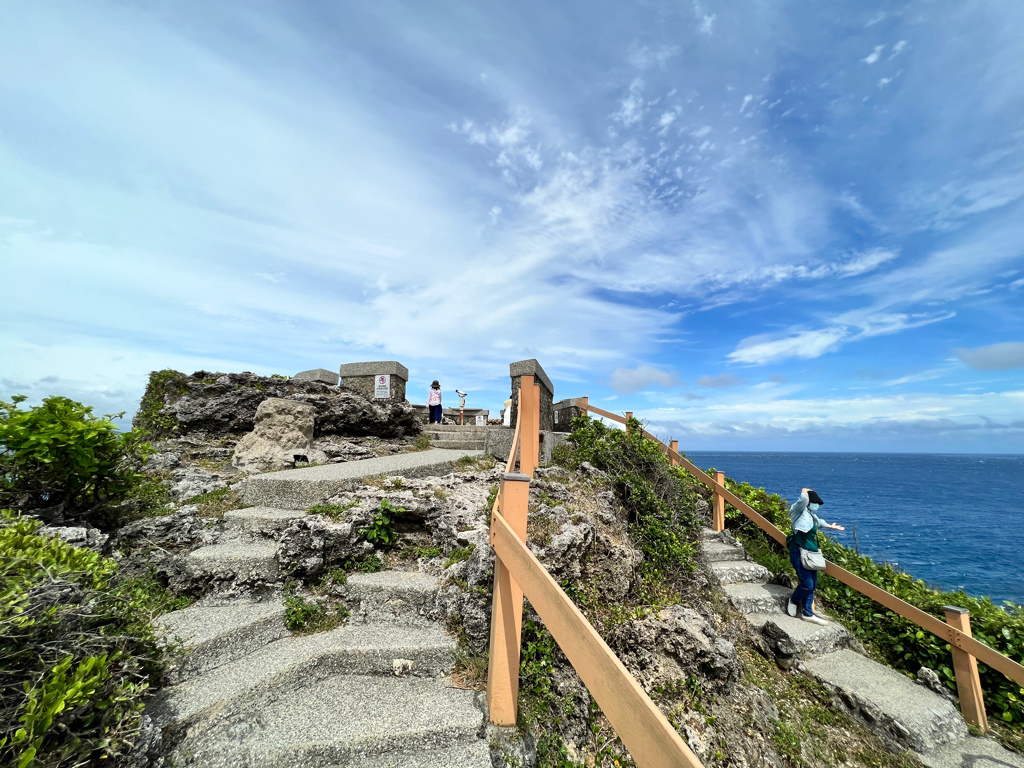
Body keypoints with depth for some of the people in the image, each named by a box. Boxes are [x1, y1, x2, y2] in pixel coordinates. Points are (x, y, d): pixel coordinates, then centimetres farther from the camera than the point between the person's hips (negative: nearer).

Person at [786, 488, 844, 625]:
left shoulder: (812, 516, 18)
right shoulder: (800, 511, -9)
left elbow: (819, 522, 43)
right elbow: (803, 498, -30)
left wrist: (831, 526, 61)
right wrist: (805, 491, -9)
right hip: (799, 553, -9)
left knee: (812, 585, 10)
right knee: (807, 583, -13)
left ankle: (807, 613, 19)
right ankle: (793, 601, 13)